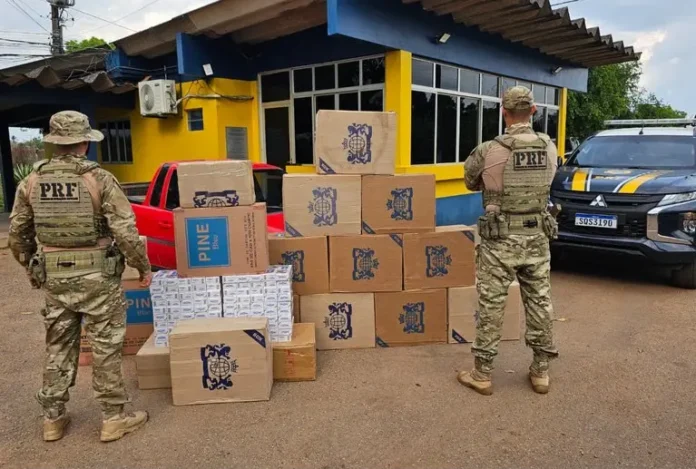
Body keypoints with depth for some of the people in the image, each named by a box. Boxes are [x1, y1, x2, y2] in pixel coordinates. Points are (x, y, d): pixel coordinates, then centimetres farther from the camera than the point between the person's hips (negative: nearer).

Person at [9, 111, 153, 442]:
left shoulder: (31, 182, 3)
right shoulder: (99, 179, -12)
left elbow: (17, 233, 10)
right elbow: (125, 230, -16)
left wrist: (30, 266, 25)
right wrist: (143, 266, -4)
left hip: (53, 277, 5)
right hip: (97, 276, -4)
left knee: (58, 348, 17)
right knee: (105, 348, 6)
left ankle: (53, 419, 28)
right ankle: (113, 418, 15)